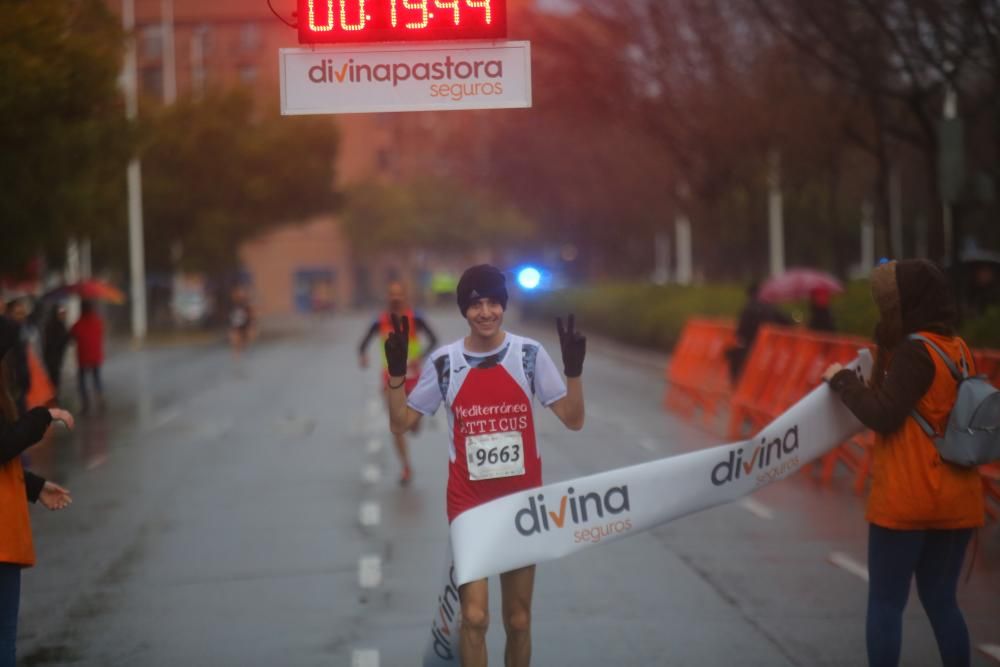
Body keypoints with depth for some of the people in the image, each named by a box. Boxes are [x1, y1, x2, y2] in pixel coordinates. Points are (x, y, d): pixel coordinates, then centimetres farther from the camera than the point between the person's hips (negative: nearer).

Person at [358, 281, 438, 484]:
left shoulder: (414, 319, -11)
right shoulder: (380, 322, -6)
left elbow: (433, 340, -14)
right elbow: (363, 344, 0)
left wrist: (420, 356, -30)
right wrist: (362, 356, -23)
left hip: (412, 376, -1)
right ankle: (406, 468, 9)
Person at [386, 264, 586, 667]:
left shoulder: (530, 354, -4)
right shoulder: (444, 362, -4)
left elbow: (574, 420, -2)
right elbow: (400, 424, 2)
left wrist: (574, 371, -18)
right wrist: (396, 374, -13)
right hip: (468, 503, -1)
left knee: (518, 618, 9)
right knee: (474, 616, -10)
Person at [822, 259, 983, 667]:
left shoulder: (915, 351, -14)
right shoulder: (958, 349, 9)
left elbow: (883, 416, -19)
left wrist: (843, 380, -6)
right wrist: (884, 352, 8)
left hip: (906, 500, -7)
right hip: (955, 501, 7)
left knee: (886, 603, 3)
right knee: (941, 601, 14)